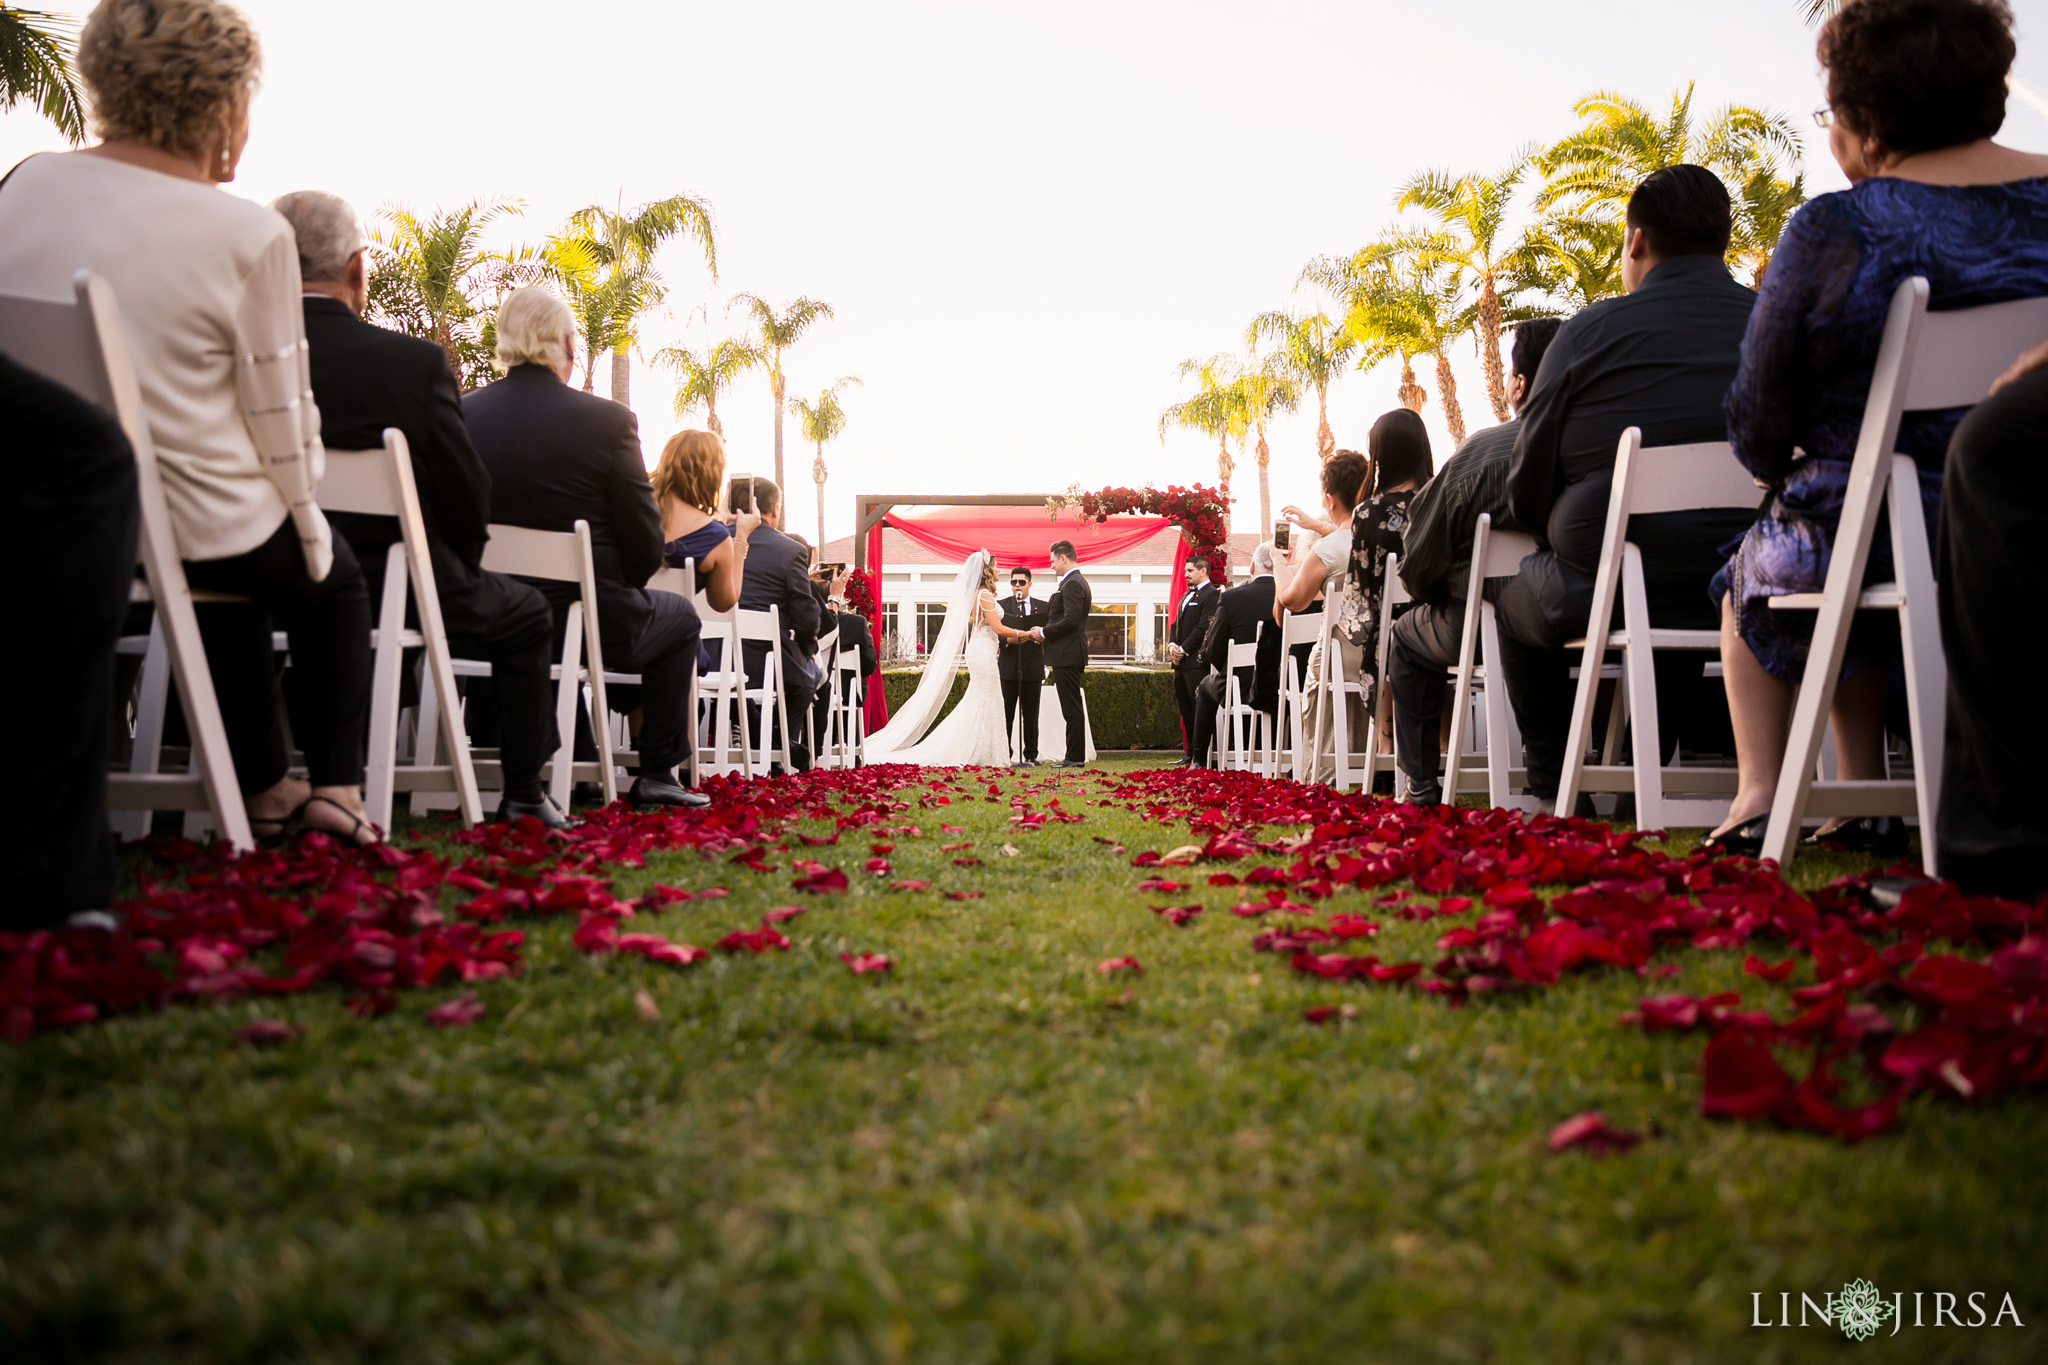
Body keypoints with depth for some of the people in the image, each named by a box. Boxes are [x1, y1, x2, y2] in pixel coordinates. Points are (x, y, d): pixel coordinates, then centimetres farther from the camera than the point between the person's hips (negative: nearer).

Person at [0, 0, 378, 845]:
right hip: (188, 526, -6)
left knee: (250, 567, 34)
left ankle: (262, 786, 36)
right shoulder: (250, 234, -17)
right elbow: (279, 416, -9)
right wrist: (311, 533, 5)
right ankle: (336, 787, 22)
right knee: (332, 579, 26)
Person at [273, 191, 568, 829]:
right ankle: (523, 795, 20)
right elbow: (467, 494, -10)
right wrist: (459, 570, 10)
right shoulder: (416, 362, -17)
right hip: (392, 586, -5)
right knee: (526, 615, 21)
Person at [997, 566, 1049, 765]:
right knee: (1005, 715, -1)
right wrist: (1009, 639, -21)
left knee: (1031, 715, 6)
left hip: (1033, 668, 2)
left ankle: (1031, 754, 11)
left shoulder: (1042, 606, 11)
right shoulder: (1001, 605, 5)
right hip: (1008, 667, -2)